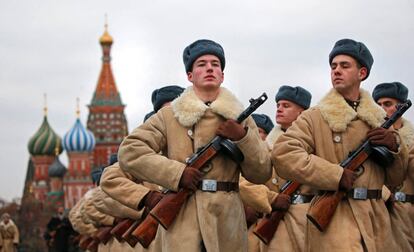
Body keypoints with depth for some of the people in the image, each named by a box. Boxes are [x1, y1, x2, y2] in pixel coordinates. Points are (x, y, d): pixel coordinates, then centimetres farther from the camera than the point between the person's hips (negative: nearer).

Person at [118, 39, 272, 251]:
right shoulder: (169, 115, 7)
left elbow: (262, 174, 11)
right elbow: (129, 151, -3)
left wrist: (242, 136, -6)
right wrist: (177, 173, -10)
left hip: (228, 224, 3)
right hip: (181, 223, -2)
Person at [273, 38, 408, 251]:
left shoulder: (377, 119, 15)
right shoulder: (314, 117, 2)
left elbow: (395, 180, 19)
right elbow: (282, 153, -15)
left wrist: (395, 145, -2)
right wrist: (336, 175, -17)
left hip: (376, 220, 5)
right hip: (334, 221, -5)